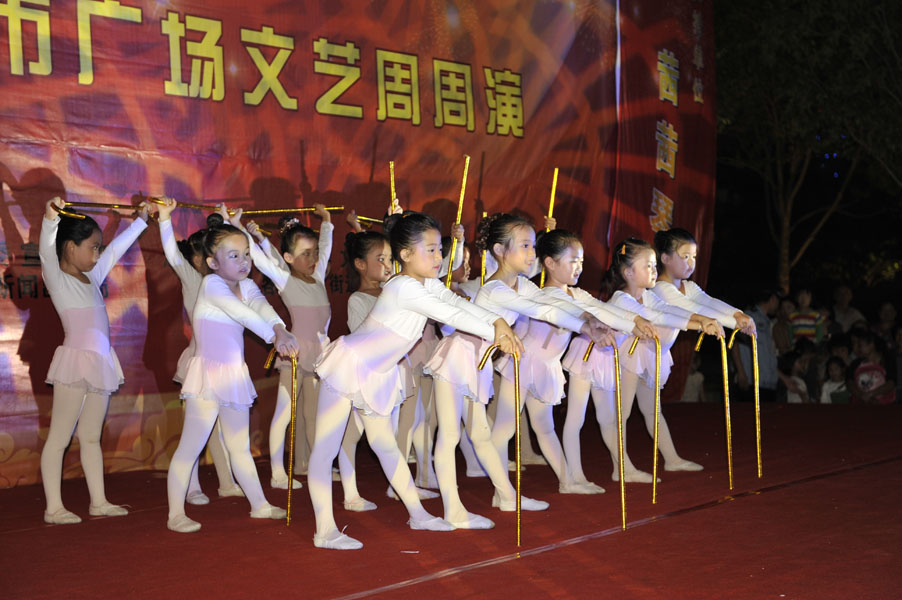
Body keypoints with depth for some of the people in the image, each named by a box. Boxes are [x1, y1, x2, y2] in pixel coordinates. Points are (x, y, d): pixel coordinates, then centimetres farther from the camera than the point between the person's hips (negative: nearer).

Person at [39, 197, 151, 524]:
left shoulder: (92, 276, 17)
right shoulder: (57, 277, -4)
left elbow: (118, 247, 27)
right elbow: (46, 250, -24)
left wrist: (142, 218, 33)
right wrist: (50, 219, -41)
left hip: (100, 362, 8)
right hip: (75, 361, -8)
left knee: (91, 436, 13)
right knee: (59, 437, -3)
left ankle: (98, 501, 18)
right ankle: (53, 507, -1)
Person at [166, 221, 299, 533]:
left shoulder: (247, 286, 7)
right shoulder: (211, 284, -12)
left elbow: (261, 306, -13)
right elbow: (241, 312, -27)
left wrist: (281, 330, -35)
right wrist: (274, 337, -39)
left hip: (235, 375, 7)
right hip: (208, 374, -7)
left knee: (240, 446, 18)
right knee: (191, 445, -6)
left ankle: (259, 504, 28)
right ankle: (176, 514, -1)